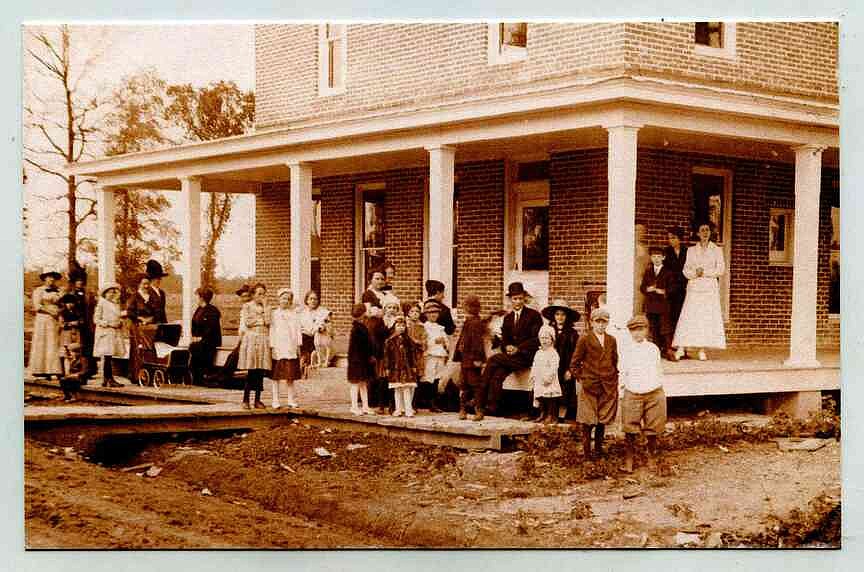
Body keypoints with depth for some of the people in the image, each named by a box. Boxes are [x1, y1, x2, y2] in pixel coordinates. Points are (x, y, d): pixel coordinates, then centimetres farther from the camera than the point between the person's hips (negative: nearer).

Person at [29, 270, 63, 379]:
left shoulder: (58, 291, 14)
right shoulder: (38, 291, 4)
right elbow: (37, 306, -6)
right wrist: (50, 311, -15)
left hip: (55, 321, 3)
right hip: (42, 321, -3)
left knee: (54, 345, -2)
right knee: (41, 345, -3)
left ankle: (53, 371, -4)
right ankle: (39, 371, -2)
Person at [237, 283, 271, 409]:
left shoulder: (267, 307, 14)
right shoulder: (247, 306, 6)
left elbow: (268, 322, -2)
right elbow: (247, 322, -7)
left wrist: (265, 306, -1)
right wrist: (261, 321, 0)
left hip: (264, 341, 3)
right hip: (251, 339, -3)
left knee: (261, 372, 1)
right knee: (251, 372, -7)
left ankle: (257, 400, 7)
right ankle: (245, 400, -2)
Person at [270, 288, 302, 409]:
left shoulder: (293, 315, 12)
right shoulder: (274, 314, 3)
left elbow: (298, 330, 12)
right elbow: (271, 330, -1)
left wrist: (298, 346, 5)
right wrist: (271, 346, -9)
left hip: (291, 348, 2)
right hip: (277, 349, -2)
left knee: (290, 375, 2)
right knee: (276, 376, 1)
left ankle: (291, 400, 8)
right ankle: (275, 401, 5)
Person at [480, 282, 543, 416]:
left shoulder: (534, 315, 0)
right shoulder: (507, 318, 19)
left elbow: (537, 339, -7)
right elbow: (504, 339, 17)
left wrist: (518, 348, -16)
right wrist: (507, 347, -8)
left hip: (526, 356, -6)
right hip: (511, 356, 6)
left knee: (494, 360, -24)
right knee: (497, 375, -24)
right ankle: (491, 407, -28)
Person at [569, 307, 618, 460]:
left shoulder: (612, 341, 10)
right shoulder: (584, 340, -3)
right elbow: (574, 364, 0)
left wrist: (615, 380, 10)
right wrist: (581, 379, -4)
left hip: (608, 387, 4)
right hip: (589, 386, -4)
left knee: (603, 420, 9)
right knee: (588, 421, -1)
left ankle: (598, 449, 20)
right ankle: (586, 450, 9)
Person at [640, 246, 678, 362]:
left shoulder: (668, 272, 3)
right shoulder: (647, 272, 15)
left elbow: (672, 287, -2)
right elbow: (642, 287, 12)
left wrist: (663, 291, -17)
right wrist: (647, 289, -8)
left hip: (663, 304, -4)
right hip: (650, 304, 4)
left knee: (665, 328, -8)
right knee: (654, 329, 6)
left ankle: (668, 350, -7)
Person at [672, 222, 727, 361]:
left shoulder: (717, 250, 8)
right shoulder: (691, 250, 11)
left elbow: (720, 270, 0)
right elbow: (686, 270, 6)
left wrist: (705, 272, -10)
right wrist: (695, 273, -13)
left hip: (710, 288, 0)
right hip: (694, 288, 0)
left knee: (707, 318, -6)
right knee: (688, 317, -8)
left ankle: (702, 350, -4)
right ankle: (680, 348, -9)